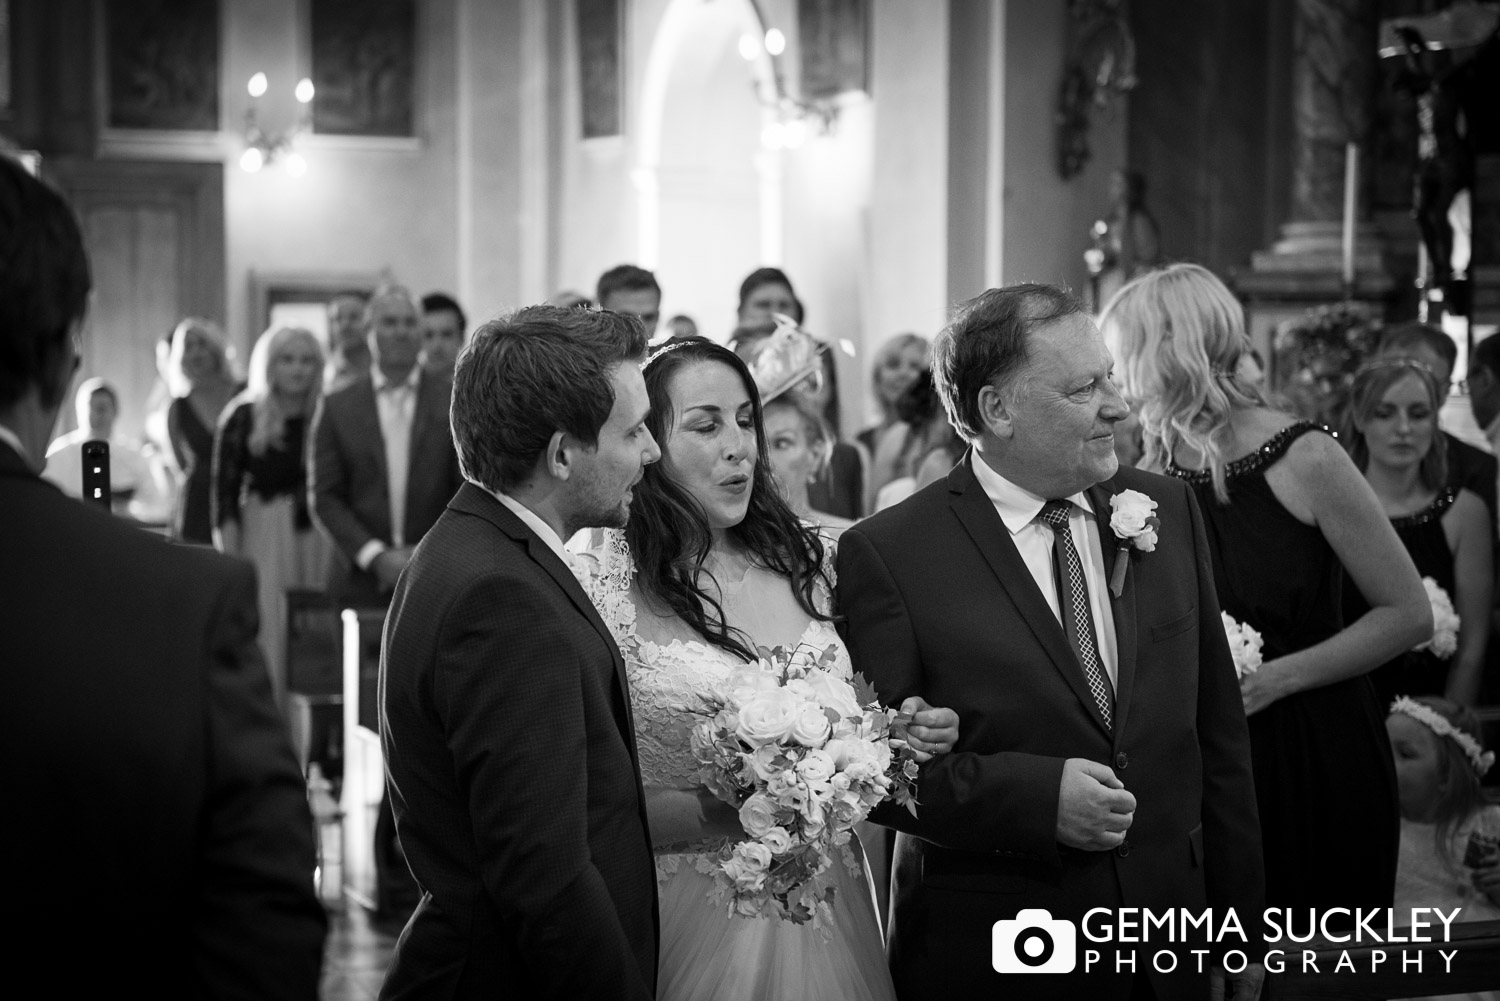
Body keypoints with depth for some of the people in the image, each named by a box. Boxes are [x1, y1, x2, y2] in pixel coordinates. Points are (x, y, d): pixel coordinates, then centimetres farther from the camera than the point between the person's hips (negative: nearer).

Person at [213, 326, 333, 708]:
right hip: (263, 540, -2)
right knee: (265, 638, -4)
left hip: (319, 542, 2)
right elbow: (225, 492, 0)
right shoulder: (243, 418, 2)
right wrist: (229, 559, -7)